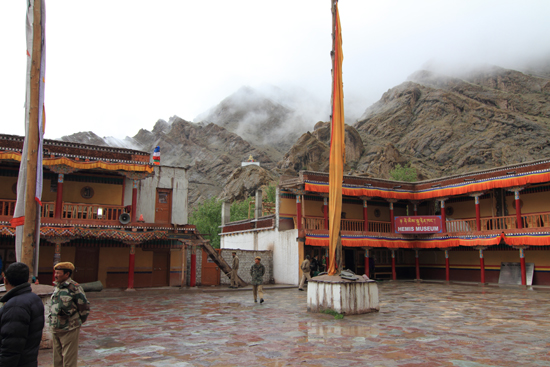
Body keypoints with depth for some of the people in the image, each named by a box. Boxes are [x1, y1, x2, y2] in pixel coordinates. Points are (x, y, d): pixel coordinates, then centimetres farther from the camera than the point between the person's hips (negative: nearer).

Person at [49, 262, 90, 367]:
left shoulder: (74, 287, -16)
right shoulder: (56, 287, 8)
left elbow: (85, 307, -11)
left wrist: (79, 321, -1)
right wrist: (53, 321, 16)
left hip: (69, 330, -7)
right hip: (55, 329, 7)